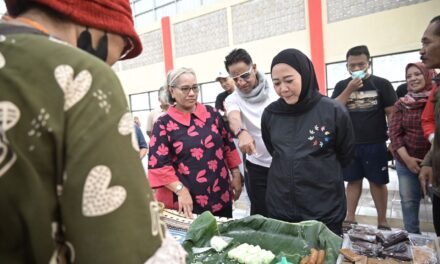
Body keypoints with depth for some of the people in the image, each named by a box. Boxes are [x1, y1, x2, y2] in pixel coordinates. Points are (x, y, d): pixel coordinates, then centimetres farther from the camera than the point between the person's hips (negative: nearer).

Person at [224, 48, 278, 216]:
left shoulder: (275, 90, -3)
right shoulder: (233, 99, -6)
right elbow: (233, 118, -28)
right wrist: (241, 132, -50)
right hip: (258, 166, -1)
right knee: (261, 215, 7)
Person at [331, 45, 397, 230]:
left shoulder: (381, 84, -1)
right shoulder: (342, 86, 6)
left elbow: (392, 113, -1)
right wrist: (349, 89, -13)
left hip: (375, 144, -2)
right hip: (349, 144, 2)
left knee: (377, 181, 8)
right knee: (353, 180, 10)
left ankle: (382, 221, 22)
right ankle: (350, 218, 21)